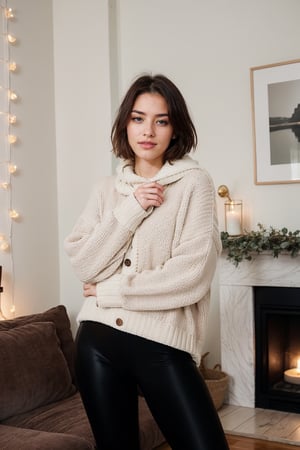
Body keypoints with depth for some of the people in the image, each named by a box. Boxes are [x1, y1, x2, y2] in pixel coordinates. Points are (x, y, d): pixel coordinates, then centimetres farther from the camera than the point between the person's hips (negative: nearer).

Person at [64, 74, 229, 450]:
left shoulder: (194, 184, -4)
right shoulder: (107, 188, 8)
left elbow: (191, 277, -13)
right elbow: (82, 264, -1)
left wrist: (109, 291, -7)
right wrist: (130, 209, -10)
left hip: (163, 342, -3)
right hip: (98, 338, 4)